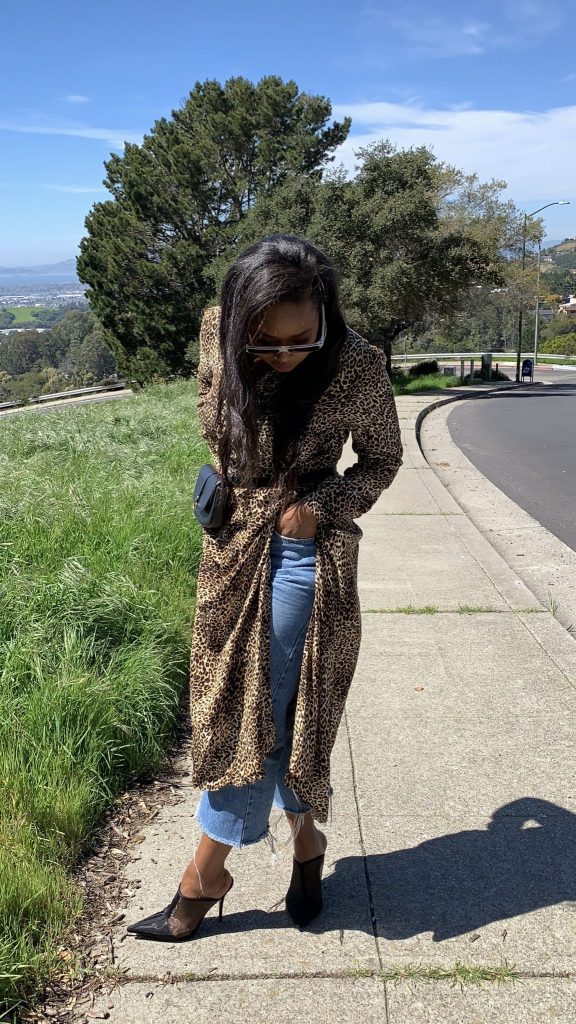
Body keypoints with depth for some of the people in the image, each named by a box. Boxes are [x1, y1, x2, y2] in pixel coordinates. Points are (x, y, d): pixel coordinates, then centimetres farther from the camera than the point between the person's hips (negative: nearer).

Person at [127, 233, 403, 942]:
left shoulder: (356, 364, -19)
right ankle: (305, 840, 35)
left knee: (261, 711, 1)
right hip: (230, 544, 5)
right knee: (235, 704, 13)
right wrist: (226, 481, 5)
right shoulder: (218, 331, -10)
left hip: (302, 550, -5)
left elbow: (381, 460, -4)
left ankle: (203, 876, 20)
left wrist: (319, 508, -18)